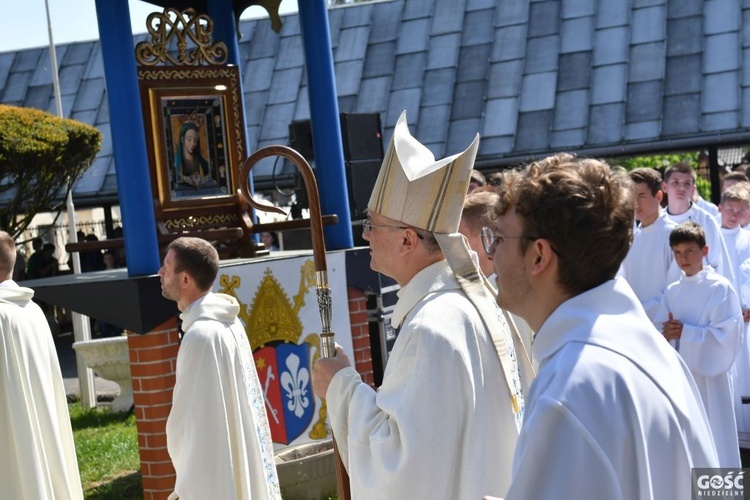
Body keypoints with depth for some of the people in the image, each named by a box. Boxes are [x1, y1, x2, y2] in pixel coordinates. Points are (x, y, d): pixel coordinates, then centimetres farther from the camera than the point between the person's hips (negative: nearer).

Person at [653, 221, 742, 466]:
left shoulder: (720, 288, -7)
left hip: (708, 380, -5)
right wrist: (666, 335, -14)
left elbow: (728, 337, -14)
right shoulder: (672, 292, 10)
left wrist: (685, 332, -19)